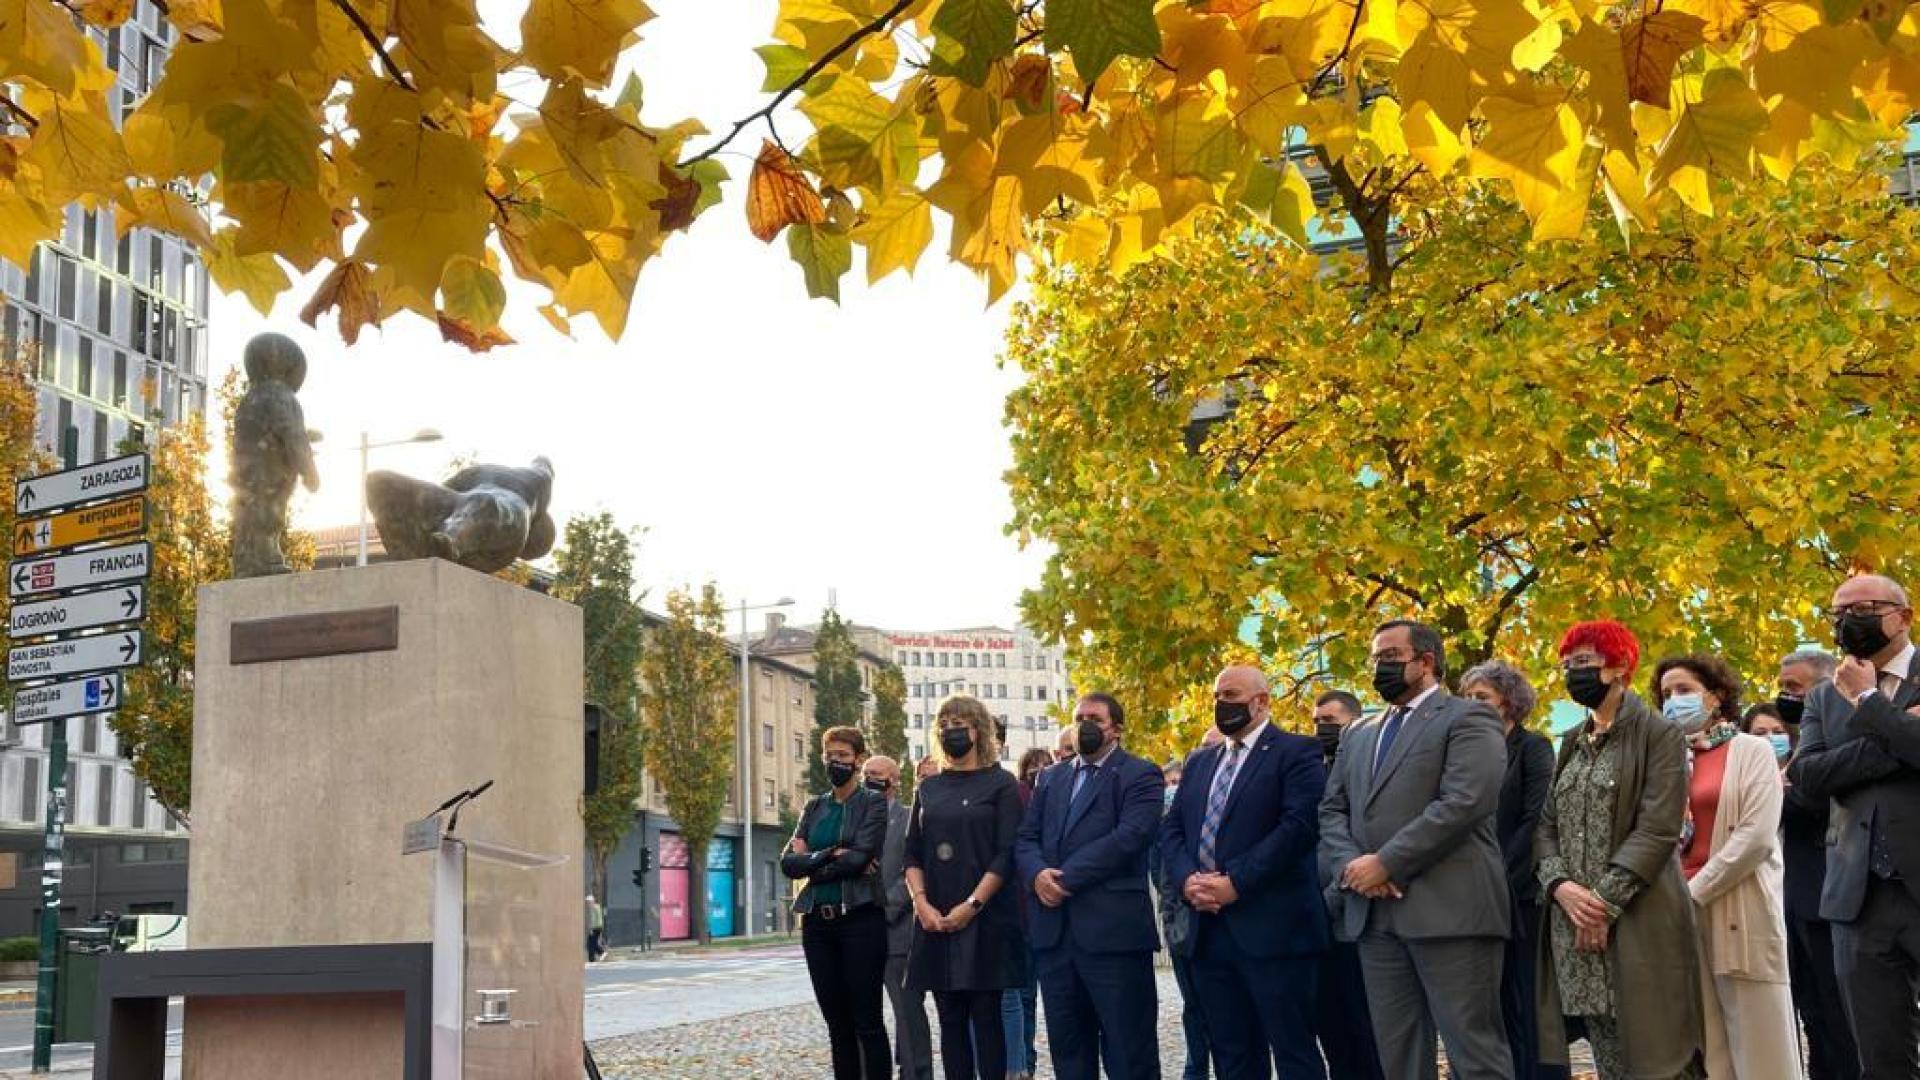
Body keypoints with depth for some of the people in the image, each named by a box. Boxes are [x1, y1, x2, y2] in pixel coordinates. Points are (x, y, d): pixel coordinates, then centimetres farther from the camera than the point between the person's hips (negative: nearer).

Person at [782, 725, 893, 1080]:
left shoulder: (874, 803, 0)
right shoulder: (814, 806, 15)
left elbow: (861, 856, -14)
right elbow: (789, 862, 4)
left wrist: (810, 863, -5)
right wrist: (829, 856, -12)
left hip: (860, 919, -5)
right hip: (817, 921, 5)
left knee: (866, 1021, -4)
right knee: (837, 1023, 8)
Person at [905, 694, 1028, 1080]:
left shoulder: (1001, 784, 1)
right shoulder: (929, 788, 14)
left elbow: (1006, 854, -7)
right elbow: (913, 854, 10)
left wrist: (971, 905, -15)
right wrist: (921, 903, -6)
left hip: (985, 919, -4)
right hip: (935, 920, 4)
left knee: (985, 1016, -3)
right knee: (951, 1018, 4)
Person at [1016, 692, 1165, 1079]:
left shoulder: (1141, 775, 0)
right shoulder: (1050, 779, 20)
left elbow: (1129, 838, -14)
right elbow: (1025, 839, 13)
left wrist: (1064, 876, -15)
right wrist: (1037, 875, -10)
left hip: (1114, 931, -6)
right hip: (1054, 931, 6)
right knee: (1067, 1049, 12)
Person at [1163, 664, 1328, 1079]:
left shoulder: (1295, 752, -2)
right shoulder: (1199, 761, 20)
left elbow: (1298, 825, -15)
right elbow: (1171, 827, 14)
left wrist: (1235, 883, -18)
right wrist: (1187, 878, -6)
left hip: (1271, 927, -7)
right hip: (1208, 927, 7)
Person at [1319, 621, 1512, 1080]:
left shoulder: (1468, 719, 0)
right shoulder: (1358, 735, 23)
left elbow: (1463, 803, -13)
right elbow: (1331, 810, 16)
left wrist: (1386, 863, -14)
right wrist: (1351, 865, -5)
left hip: (1448, 909, -7)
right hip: (1374, 915, 7)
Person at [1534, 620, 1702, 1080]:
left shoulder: (1658, 735, -2)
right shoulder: (1572, 742, 18)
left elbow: (1658, 829, -11)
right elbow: (1547, 824, 12)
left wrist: (1606, 903, -16)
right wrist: (1560, 885, -8)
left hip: (1639, 923, -6)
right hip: (1573, 922, 6)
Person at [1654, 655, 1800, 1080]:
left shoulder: (1752, 750, 3)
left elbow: (1757, 837, -9)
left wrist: (1694, 892, -11)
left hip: (1739, 911, -4)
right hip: (1684, 914, 5)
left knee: (1758, 1045, -5)